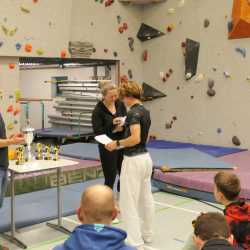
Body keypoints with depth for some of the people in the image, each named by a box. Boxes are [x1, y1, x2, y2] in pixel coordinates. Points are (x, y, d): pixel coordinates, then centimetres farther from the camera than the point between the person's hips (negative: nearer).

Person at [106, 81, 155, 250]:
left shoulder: (133, 112, -17)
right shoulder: (145, 111, 11)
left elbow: (135, 139, -27)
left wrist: (117, 143, -14)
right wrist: (122, 142, 19)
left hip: (134, 160, -10)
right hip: (145, 158, 10)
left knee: (129, 204, -3)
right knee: (146, 200, 17)